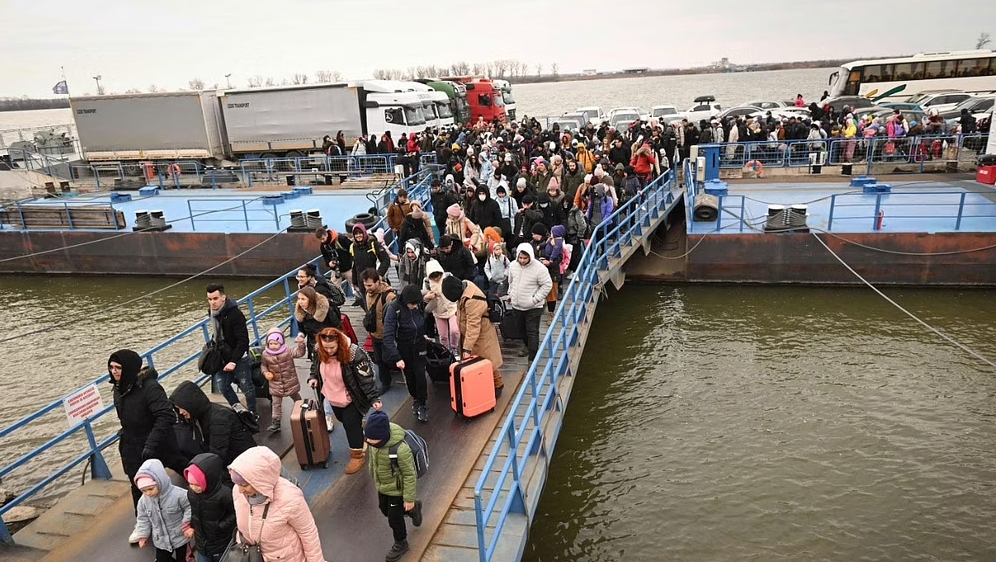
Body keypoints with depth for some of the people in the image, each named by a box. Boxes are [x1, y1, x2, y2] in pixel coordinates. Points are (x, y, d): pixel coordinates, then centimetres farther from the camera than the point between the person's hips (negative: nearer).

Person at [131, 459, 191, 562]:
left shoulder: (178, 494, -29)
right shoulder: (144, 501, -13)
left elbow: (189, 507, -16)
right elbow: (142, 519, 2)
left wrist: (187, 525, -20)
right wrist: (142, 536, 1)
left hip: (180, 538, -4)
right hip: (160, 541, 4)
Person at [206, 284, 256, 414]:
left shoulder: (235, 314, -22)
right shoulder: (212, 312, 3)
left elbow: (243, 341, -24)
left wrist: (233, 361, -27)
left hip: (239, 359, -7)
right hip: (223, 358, 8)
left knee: (246, 387, 5)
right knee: (221, 385, 12)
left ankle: (252, 413, 21)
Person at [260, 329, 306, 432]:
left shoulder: (287, 351, -16)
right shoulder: (265, 354, -7)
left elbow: (300, 353, -20)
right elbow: (264, 365, 9)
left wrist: (301, 344, -34)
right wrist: (265, 372, -9)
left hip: (290, 383, -1)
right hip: (275, 385, 2)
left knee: (297, 399, 20)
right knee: (276, 404, 7)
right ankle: (275, 423, 15)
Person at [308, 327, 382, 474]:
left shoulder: (354, 354, -32)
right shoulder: (320, 352, -14)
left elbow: (367, 378, -27)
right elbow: (315, 366, 11)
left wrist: (374, 398, -28)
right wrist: (313, 377, -6)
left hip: (351, 398, -6)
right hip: (333, 397, 6)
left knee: (352, 424, 1)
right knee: (342, 419, 23)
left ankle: (357, 455, 19)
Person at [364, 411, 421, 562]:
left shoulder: (401, 449, -40)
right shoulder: (375, 441, -19)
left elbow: (409, 474, -26)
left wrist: (409, 498, -17)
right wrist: (374, 476, 19)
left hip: (397, 489, -7)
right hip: (382, 486, 7)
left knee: (394, 518, 12)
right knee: (385, 510, 26)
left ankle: (400, 544, 41)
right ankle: (413, 509, 51)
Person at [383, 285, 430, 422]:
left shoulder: (419, 304, -15)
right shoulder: (394, 308, -25)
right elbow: (388, 336, -26)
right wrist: (396, 358, -30)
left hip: (419, 345, 2)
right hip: (403, 348, -1)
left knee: (420, 374, -3)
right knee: (409, 375, 10)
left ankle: (421, 404, 11)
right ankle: (415, 398, 34)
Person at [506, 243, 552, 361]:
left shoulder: (539, 268, -20)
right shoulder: (513, 265, -2)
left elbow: (547, 285, -13)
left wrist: (535, 299, -16)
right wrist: (510, 294, 15)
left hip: (533, 307, -6)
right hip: (516, 305, 6)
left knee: (532, 332, -2)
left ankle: (532, 358, 5)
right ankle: (527, 347, 46)